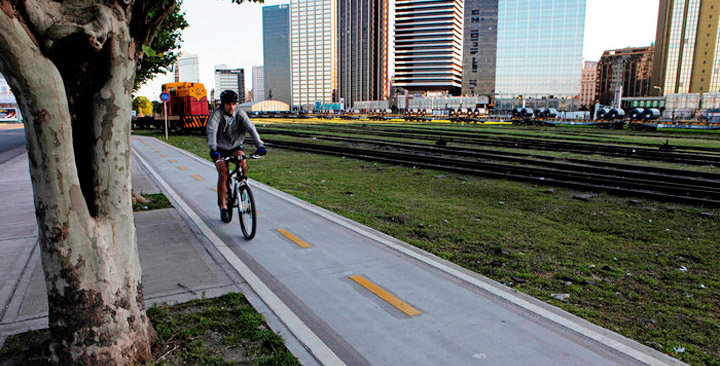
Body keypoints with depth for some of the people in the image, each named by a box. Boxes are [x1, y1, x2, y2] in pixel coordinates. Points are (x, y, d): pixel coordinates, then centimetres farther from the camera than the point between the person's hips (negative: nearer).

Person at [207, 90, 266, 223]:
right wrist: (213, 149, -49)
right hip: (220, 149, -2)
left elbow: (251, 128, -23)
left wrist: (260, 145, -38)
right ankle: (223, 206, -5)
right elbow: (211, 131, -33)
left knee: (243, 166, -27)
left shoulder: (240, 114, -12)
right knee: (223, 174, -18)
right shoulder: (217, 114, -19)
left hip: (236, 147, 2)